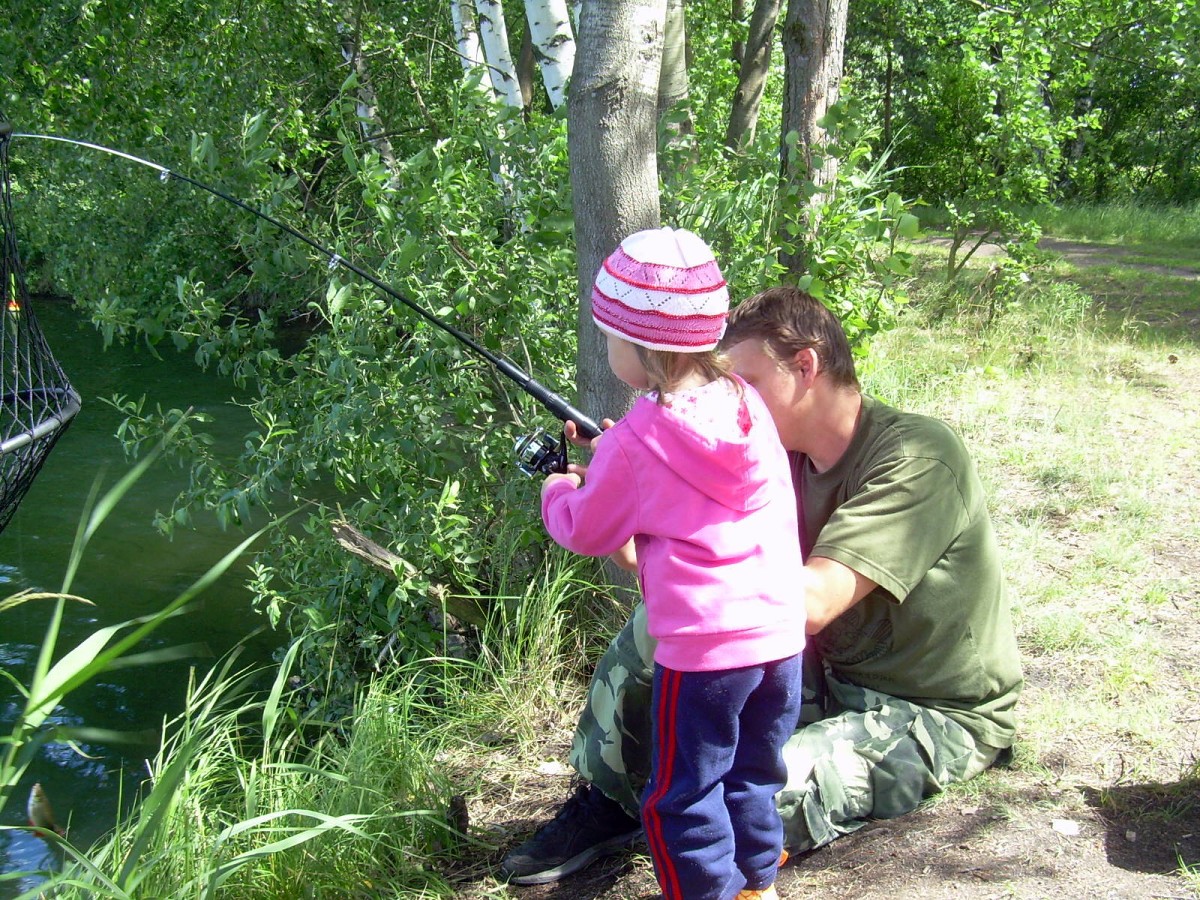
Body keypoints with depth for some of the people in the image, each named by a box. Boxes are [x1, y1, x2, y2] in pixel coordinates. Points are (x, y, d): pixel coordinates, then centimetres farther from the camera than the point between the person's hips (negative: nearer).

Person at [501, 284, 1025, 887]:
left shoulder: (916, 457, -24)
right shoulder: (792, 458, 2)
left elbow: (806, 603, -34)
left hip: (938, 716, -7)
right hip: (830, 675, 8)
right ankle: (603, 806, 11)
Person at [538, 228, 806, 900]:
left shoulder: (635, 444, -15)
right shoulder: (748, 404, 3)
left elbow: (586, 531, 0)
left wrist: (559, 490, 20)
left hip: (702, 648, -7)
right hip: (782, 634, 7)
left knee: (682, 797, 10)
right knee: (753, 779, 24)